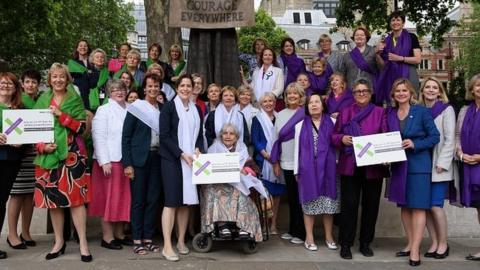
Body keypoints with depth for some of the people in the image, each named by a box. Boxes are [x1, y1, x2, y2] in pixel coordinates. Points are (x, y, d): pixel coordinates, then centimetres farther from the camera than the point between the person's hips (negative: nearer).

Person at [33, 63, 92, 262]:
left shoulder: (75, 100, 4)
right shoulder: (42, 100, 11)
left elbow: (81, 127, -5)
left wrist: (61, 115, -15)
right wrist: (42, 146, -7)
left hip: (72, 155, -3)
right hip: (48, 155, 3)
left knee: (75, 197, -7)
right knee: (52, 198, 5)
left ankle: (83, 243, -1)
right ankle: (59, 242, 19)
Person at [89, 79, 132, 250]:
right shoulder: (104, 110, -2)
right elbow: (98, 137, -9)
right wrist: (104, 161, -16)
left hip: (126, 161, 5)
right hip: (110, 161, -5)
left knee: (124, 198, 10)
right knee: (109, 198, 0)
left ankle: (119, 234, 21)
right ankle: (107, 237, 9)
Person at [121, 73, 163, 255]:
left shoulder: (163, 109, 10)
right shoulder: (135, 108, -2)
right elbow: (126, 137, -5)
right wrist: (127, 163, -11)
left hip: (157, 158, 4)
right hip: (139, 159, -4)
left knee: (153, 199, 7)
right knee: (138, 200, 1)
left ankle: (148, 238, 15)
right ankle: (137, 240, 8)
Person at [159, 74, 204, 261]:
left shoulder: (197, 110, 13)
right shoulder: (169, 107, -3)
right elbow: (164, 135, -9)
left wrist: (197, 149, -4)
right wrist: (181, 154, -15)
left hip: (191, 159, 5)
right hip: (172, 160, -5)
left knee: (186, 201, 6)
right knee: (171, 201, -8)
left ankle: (181, 241, 16)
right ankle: (167, 246, -7)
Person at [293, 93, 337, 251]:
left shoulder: (331, 122, 5)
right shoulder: (301, 124, 5)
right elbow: (297, 148, 6)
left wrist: (336, 166, 4)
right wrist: (297, 170, 2)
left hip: (327, 168, 0)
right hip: (308, 169, 0)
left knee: (328, 202, 5)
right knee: (309, 202, 4)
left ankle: (329, 236, 19)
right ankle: (309, 237, 13)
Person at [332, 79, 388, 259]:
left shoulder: (380, 113, 7)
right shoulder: (344, 112, 10)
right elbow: (334, 136, 10)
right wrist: (342, 138, -12)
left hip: (374, 166, 1)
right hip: (350, 166, 0)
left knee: (370, 205, 7)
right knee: (349, 204, -2)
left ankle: (365, 243, 20)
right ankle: (345, 244, 6)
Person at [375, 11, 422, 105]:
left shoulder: (411, 37, 2)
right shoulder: (386, 41, 14)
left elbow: (418, 59, -6)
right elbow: (382, 65, 12)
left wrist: (400, 58, -15)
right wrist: (378, 53, -5)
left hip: (407, 76, -3)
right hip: (390, 78, 3)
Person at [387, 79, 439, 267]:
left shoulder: (421, 112, -5)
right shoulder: (390, 114, 8)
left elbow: (435, 136, -6)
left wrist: (415, 144, -17)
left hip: (418, 164, -5)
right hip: (399, 165, 5)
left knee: (418, 206, -5)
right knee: (404, 206, 10)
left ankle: (415, 250, -5)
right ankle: (410, 244, 20)